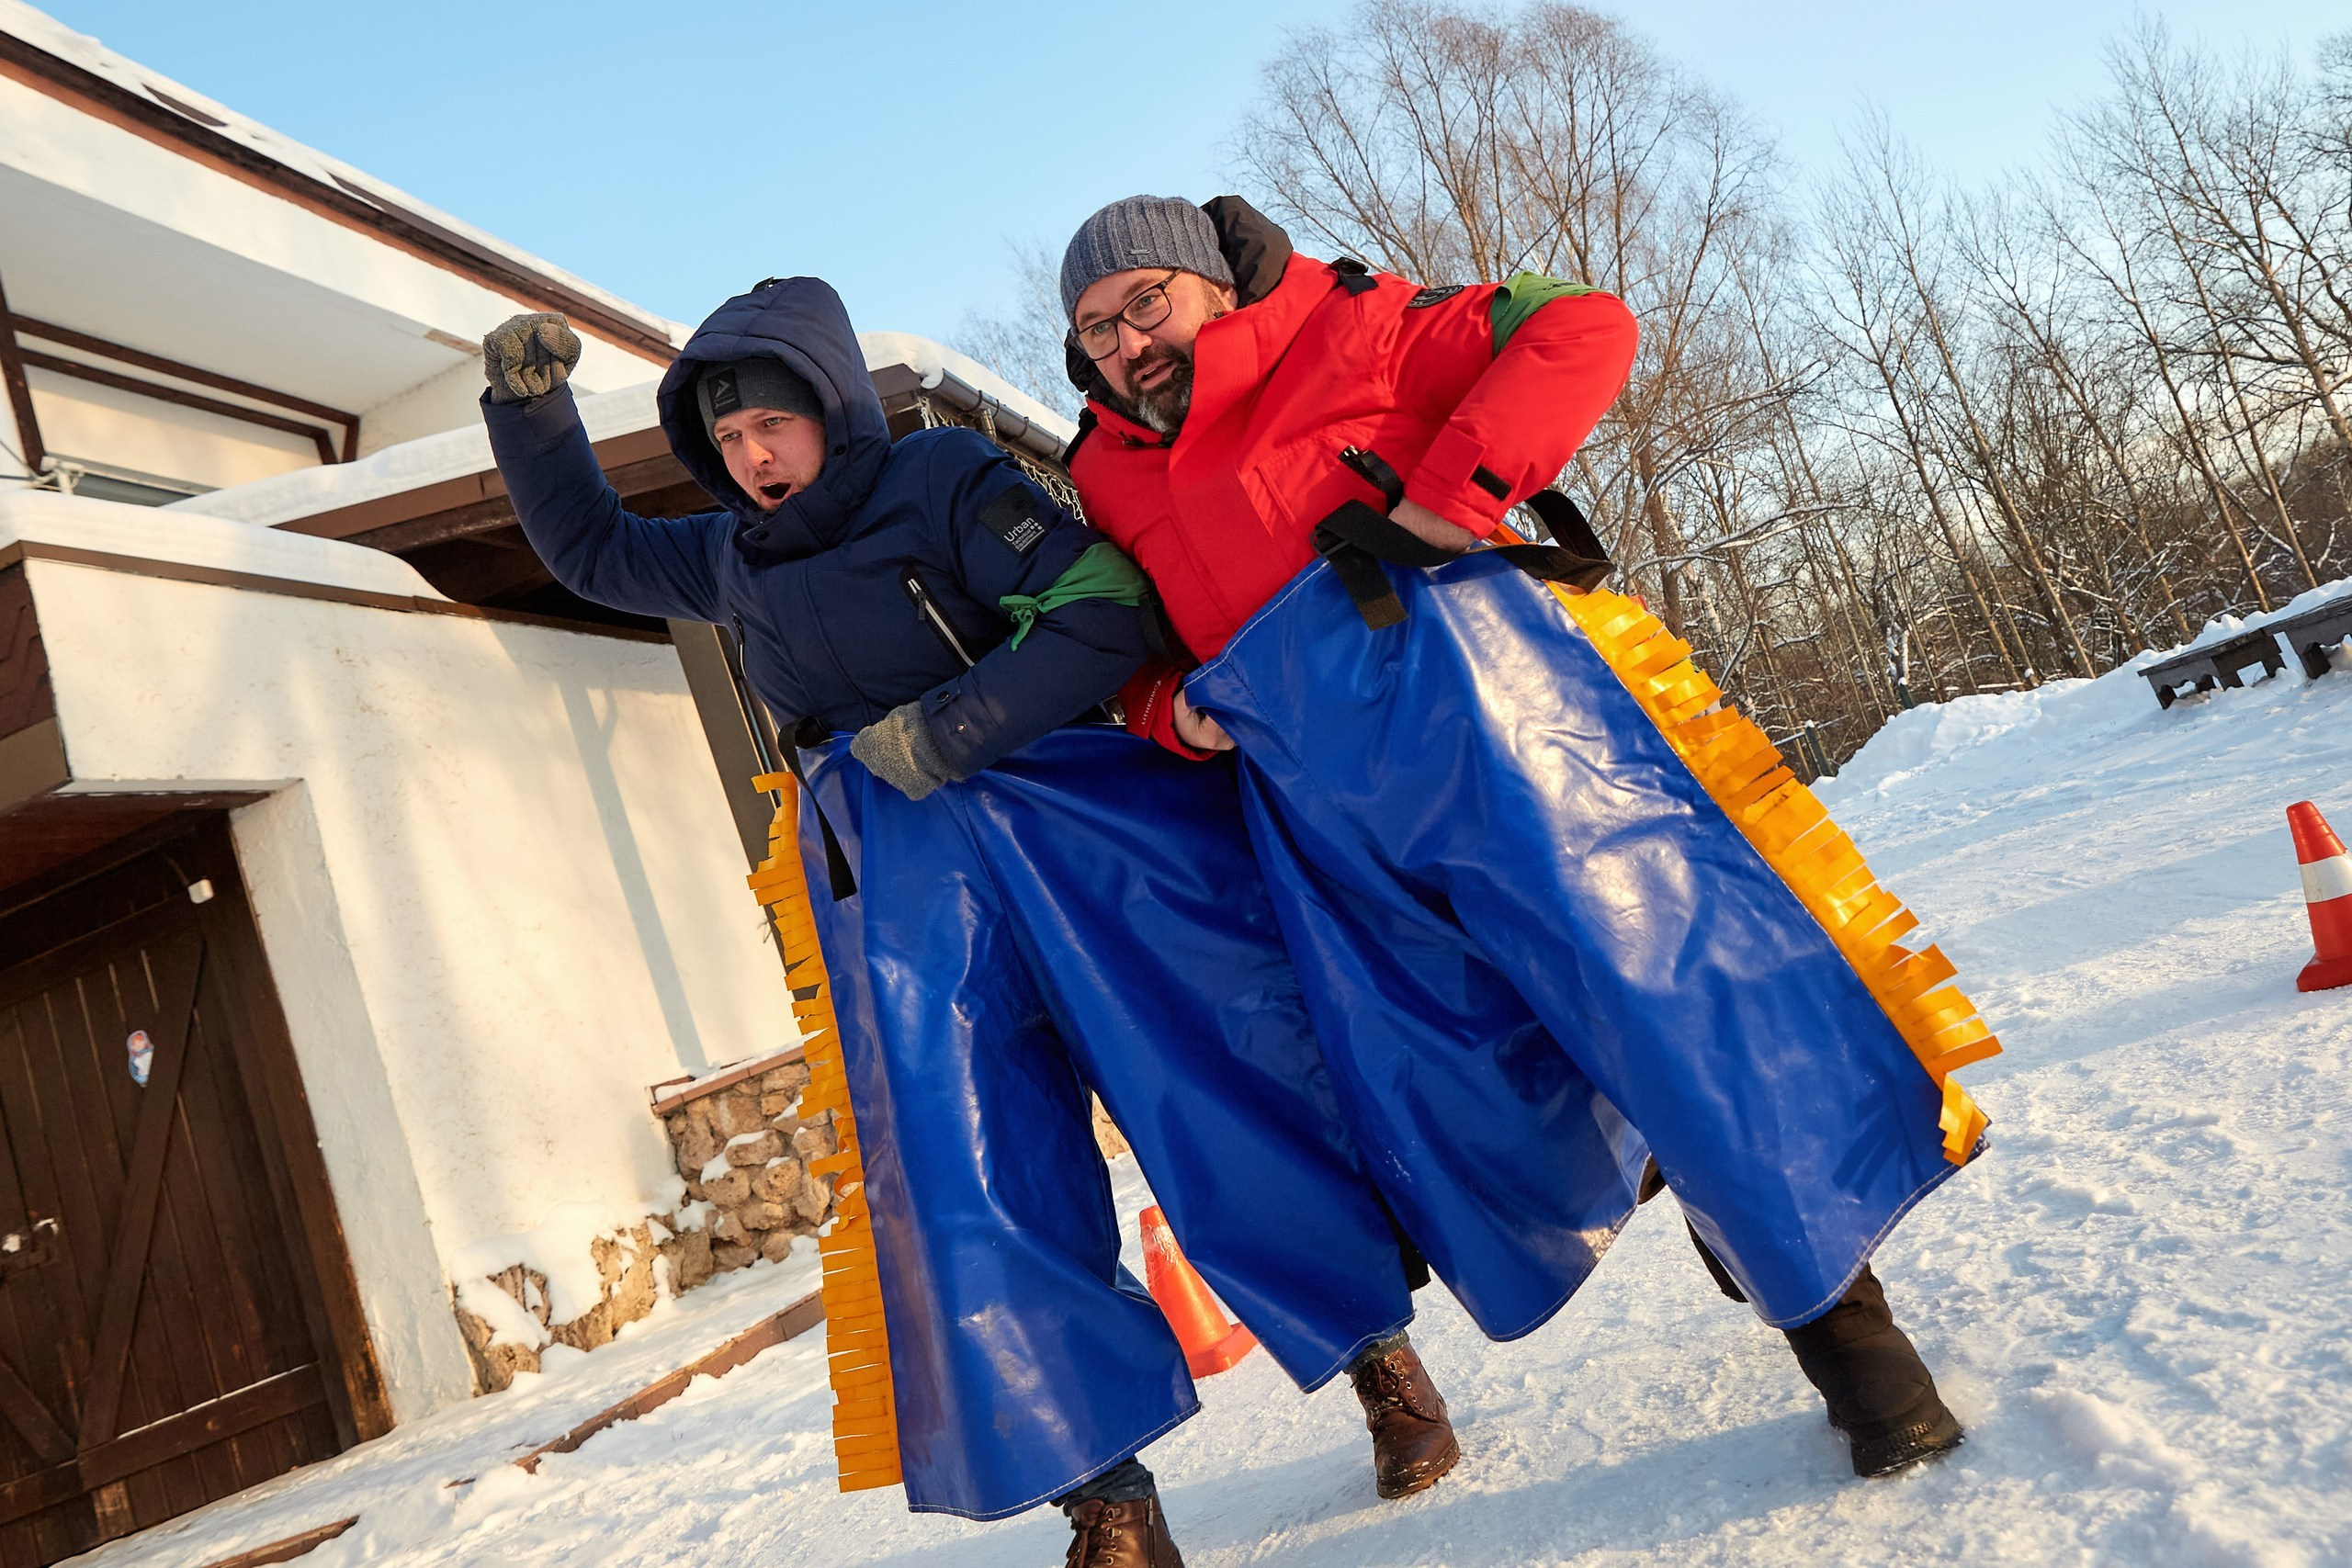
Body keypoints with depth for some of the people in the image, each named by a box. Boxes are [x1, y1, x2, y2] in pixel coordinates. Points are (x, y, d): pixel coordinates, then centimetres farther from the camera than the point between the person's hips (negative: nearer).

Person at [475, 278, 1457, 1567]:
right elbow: (587, 546, 37)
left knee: (1230, 1090, -7)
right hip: (902, 884, 5)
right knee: (968, 1180, -6)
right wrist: (526, 405, 22)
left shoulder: (942, 480, 1)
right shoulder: (731, 560, 21)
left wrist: (948, 732, -15)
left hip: (1081, 820, -4)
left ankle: (1379, 1343, 15)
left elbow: (1103, 612, -10)